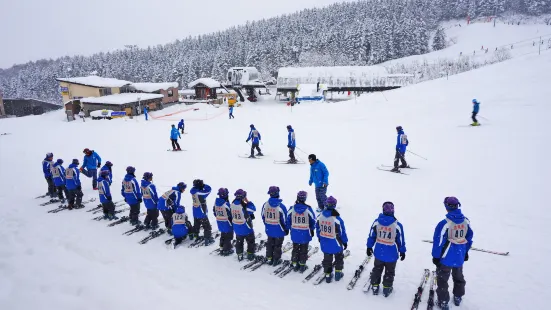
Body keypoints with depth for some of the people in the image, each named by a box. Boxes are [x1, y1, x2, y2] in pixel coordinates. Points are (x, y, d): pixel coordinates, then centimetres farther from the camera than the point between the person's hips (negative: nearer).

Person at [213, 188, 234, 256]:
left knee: (223, 235, 24)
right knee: (228, 236, 9)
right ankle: (226, 250, 17)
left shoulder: (216, 201, -4)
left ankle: (222, 248, 34)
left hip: (219, 222, 7)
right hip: (226, 223, -7)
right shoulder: (226, 204, -27)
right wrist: (232, 222, -6)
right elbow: (230, 214, -21)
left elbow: (214, 211, 7)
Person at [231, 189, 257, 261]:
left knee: (239, 241, 23)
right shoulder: (244, 206, -29)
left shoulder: (233, 204, -11)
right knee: (250, 241, 18)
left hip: (237, 228, 5)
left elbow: (232, 215, 2)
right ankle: (250, 255, 26)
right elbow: (253, 209, -16)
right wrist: (247, 201, -14)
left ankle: (239, 255, 31)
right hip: (246, 228, -5)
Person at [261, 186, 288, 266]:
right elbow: (284, 220, -16)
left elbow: (263, 217, 2)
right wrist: (286, 229, -1)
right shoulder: (281, 206, -24)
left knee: (270, 244, 21)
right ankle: (276, 260, 25)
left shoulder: (265, 204, -11)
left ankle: (269, 258, 32)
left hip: (269, 230, 4)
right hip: (279, 230, -4)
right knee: (278, 245, 14)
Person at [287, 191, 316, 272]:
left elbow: (288, 220, 1)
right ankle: (302, 265, 22)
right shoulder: (308, 209, -15)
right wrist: (312, 229, 12)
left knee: (295, 249, 18)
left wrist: (290, 228, 16)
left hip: (295, 233, 2)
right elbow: (313, 221, -4)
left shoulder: (292, 209, -10)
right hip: (305, 234, -2)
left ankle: (295, 264, 27)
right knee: (304, 250, 14)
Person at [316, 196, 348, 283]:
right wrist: (345, 242, 1)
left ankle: (327, 275, 30)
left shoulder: (320, 216, -11)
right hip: (335, 243, -4)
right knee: (339, 257, 23)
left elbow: (318, 229, 4)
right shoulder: (337, 219, -26)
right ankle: (338, 273, 33)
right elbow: (342, 231, -15)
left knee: (327, 259, 21)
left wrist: (320, 238, 21)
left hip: (324, 243, 4)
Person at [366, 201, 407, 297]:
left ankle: (374, 287, 32)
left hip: (379, 253, 2)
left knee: (377, 269, 22)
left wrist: (369, 247, 13)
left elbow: (371, 236, -1)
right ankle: (386, 289, 29)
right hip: (391, 255, -2)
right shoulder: (397, 225, -18)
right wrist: (402, 252, 8)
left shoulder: (376, 222, -11)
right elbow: (401, 240, -7)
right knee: (389, 272, 19)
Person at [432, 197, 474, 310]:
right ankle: (458, 297, 44)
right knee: (458, 277, 27)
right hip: (460, 257, 6)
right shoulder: (466, 221, -8)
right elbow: (469, 238, 5)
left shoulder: (444, 223, -26)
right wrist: (466, 252, 19)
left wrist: (435, 256, -8)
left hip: (446, 258, -5)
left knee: (442, 280, 11)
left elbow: (438, 241, -20)